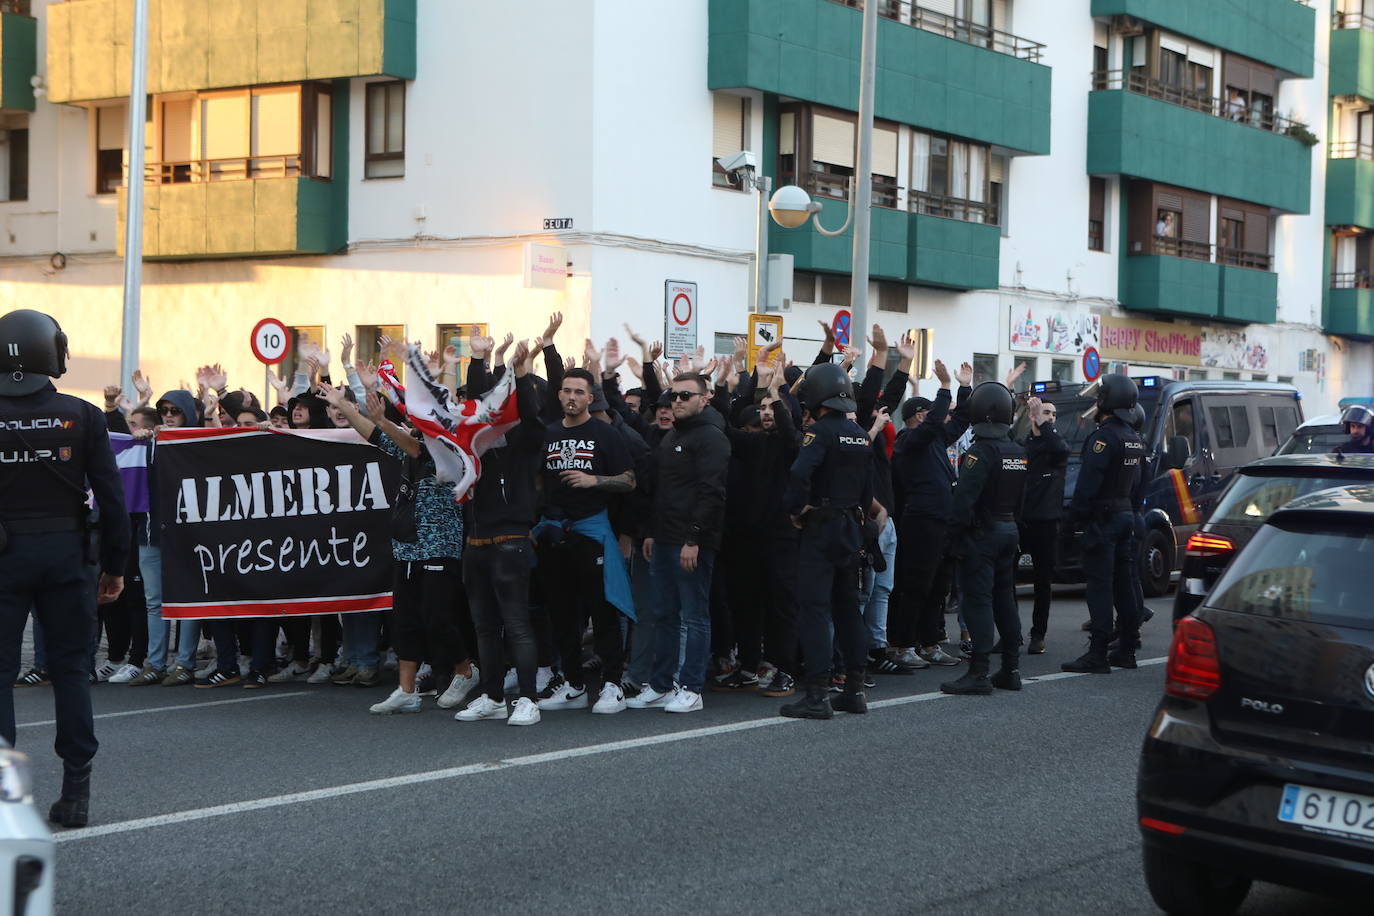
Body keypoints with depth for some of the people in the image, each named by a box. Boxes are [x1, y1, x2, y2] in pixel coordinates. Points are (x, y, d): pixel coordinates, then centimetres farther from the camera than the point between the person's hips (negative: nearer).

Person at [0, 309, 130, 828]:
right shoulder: (82, 417, -3)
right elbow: (110, 497, -3)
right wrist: (115, 565, 5)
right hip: (67, 552, 1)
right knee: (71, 668, 9)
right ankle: (76, 791, 11)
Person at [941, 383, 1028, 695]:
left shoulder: (982, 451, -17)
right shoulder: (1018, 452, 10)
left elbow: (964, 497, -22)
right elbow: (1020, 497, 15)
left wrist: (954, 534, -16)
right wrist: (1010, 522, 19)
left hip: (982, 532, -8)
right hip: (1008, 530, 8)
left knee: (977, 600, -7)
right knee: (1004, 599, 14)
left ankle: (979, 674, -10)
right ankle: (1010, 670, 17)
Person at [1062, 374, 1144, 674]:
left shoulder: (1104, 436, -16)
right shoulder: (1134, 439, 14)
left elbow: (1088, 482, -20)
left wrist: (1076, 513, -14)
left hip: (1102, 517, -9)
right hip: (1126, 514, 9)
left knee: (1100, 584, -9)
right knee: (1122, 582, 13)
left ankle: (1097, 654, -11)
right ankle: (1127, 650, 18)